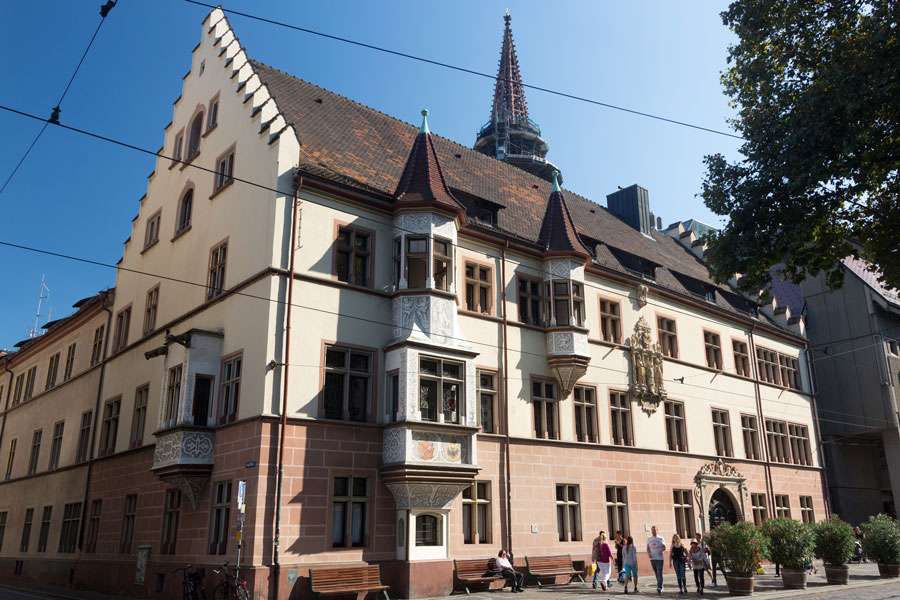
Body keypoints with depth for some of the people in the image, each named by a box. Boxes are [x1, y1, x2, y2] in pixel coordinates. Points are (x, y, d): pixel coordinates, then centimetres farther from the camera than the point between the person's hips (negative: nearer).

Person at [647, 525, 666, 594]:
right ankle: (660, 586, 22)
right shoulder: (649, 539, 12)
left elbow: (664, 547, 0)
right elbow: (648, 548, 13)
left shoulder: (661, 538, 3)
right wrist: (648, 553, -6)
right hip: (652, 558, 4)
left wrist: (661, 550, -22)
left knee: (659, 573, -12)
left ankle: (659, 588, -17)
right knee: (656, 574, 10)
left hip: (659, 558, -4)